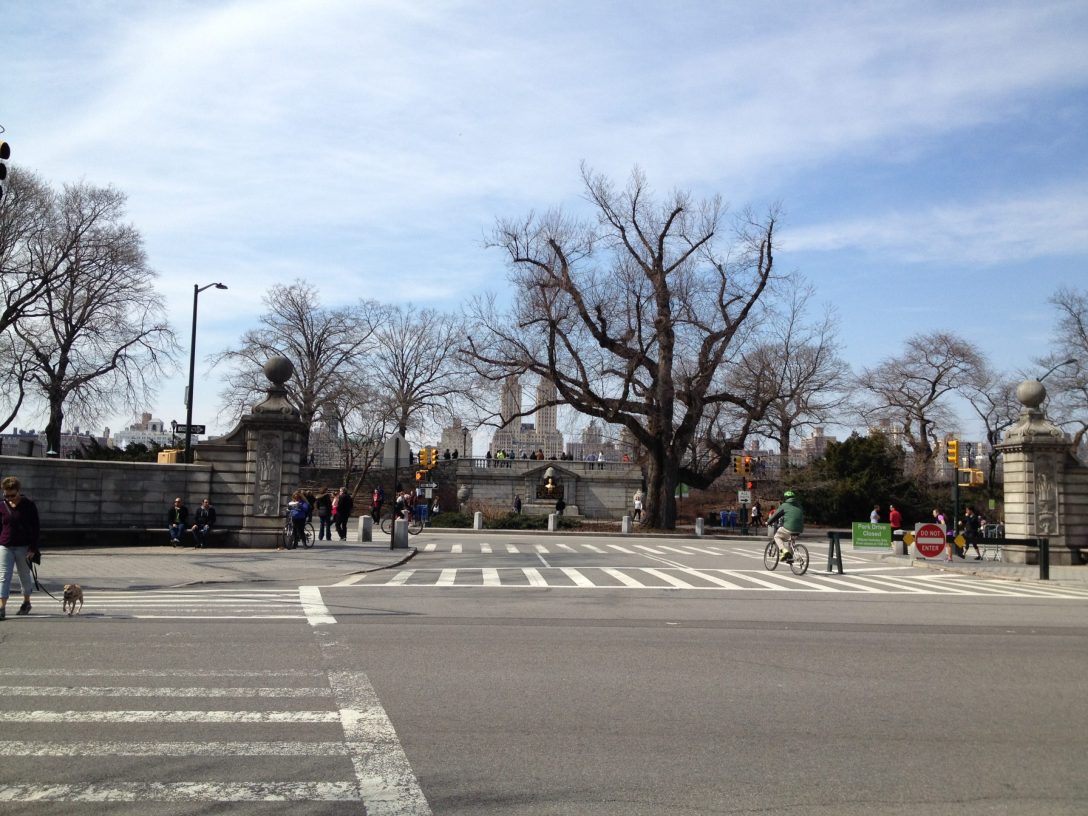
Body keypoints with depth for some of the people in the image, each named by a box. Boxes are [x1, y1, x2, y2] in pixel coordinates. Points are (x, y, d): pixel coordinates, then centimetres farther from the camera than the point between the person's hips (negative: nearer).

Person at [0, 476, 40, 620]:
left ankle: (26, 602, 29)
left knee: (25, 576, 11)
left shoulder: (29, 506, -5)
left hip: (23, 547, -2)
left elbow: (36, 528, -4)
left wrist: (33, 549, -8)